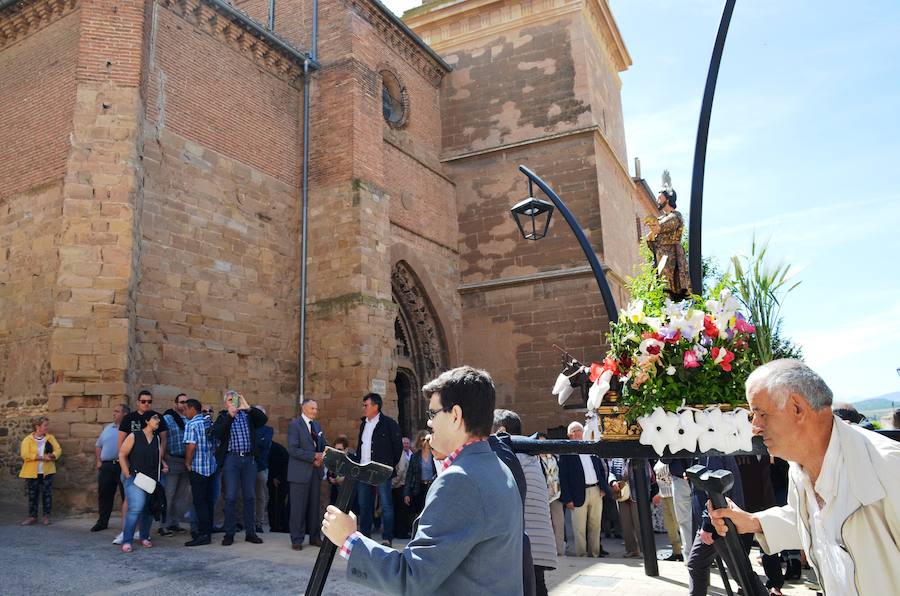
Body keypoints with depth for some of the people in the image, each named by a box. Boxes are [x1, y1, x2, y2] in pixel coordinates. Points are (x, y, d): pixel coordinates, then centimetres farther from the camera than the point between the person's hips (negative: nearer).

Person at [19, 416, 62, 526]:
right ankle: (32, 516, 18)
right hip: (32, 472, -1)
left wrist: (52, 455, -21)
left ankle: (47, 516, 12)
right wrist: (42, 457, -22)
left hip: (47, 471, 2)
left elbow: (58, 449, 1)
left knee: (47, 493, 2)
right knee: (32, 495, 7)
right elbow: (25, 455, -15)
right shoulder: (27, 440, -3)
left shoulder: (50, 438, 6)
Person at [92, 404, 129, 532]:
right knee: (104, 494, 9)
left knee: (126, 495, 0)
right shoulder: (108, 428, 17)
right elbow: (98, 445, 23)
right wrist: (98, 461, 12)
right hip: (106, 466, 6)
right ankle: (102, 522, 21)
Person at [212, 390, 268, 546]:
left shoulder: (249, 415, 10)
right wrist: (230, 415, -18)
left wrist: (248, 408, -16)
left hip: (249, 459, 2)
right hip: (231, 459, -2)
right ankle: (229, 534, 9)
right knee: (230, 497, 0)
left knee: (250, 496, 7)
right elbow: (216, 433, -12)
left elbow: (264, 419, -7)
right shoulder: (222, 417, 5)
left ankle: (250, 532, 15)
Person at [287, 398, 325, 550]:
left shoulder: (317, 426, 15)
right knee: (298, 507, -1)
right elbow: (292, 449, -16)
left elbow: (323, 446, 18)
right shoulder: (294, 424, -8)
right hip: (300, 472, -6)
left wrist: (320, 458, -3)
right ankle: (297, 540, 9)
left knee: (314, 506, 10)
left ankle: (314, 537, 19)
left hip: (315, 471, 6)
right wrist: (313, 457, -17)